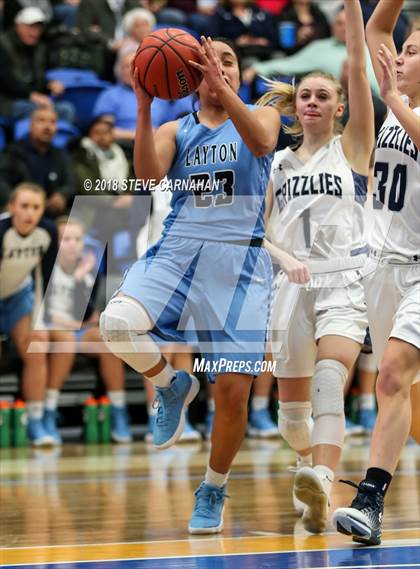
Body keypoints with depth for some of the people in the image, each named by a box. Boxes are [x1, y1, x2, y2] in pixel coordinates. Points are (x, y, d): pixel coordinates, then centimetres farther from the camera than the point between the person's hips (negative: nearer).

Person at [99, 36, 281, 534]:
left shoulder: (260, 116, 9)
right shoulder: (176, 131, 13)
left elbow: (262, 142, -17)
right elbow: (148, 174, -8)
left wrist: (223, 90, -30)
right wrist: (143, 107, -20)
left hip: (239, 261, -1)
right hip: (177, 251, 1)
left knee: (233, 389, -5)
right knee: (117, 322, -28)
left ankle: (213, 491, 17)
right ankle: (172, 387, 2)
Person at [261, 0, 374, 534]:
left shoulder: (352, 147, 6)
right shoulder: (278, 163, 15)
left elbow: (357, 66, -4)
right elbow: (258, 231, 12)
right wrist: (284, 256, -9)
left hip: (343, 283, -4)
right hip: (293, 286, 4)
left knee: (329, 384, -28)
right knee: (292, 410, 9)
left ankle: (320, 486, -44)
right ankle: (312, 465, 38)